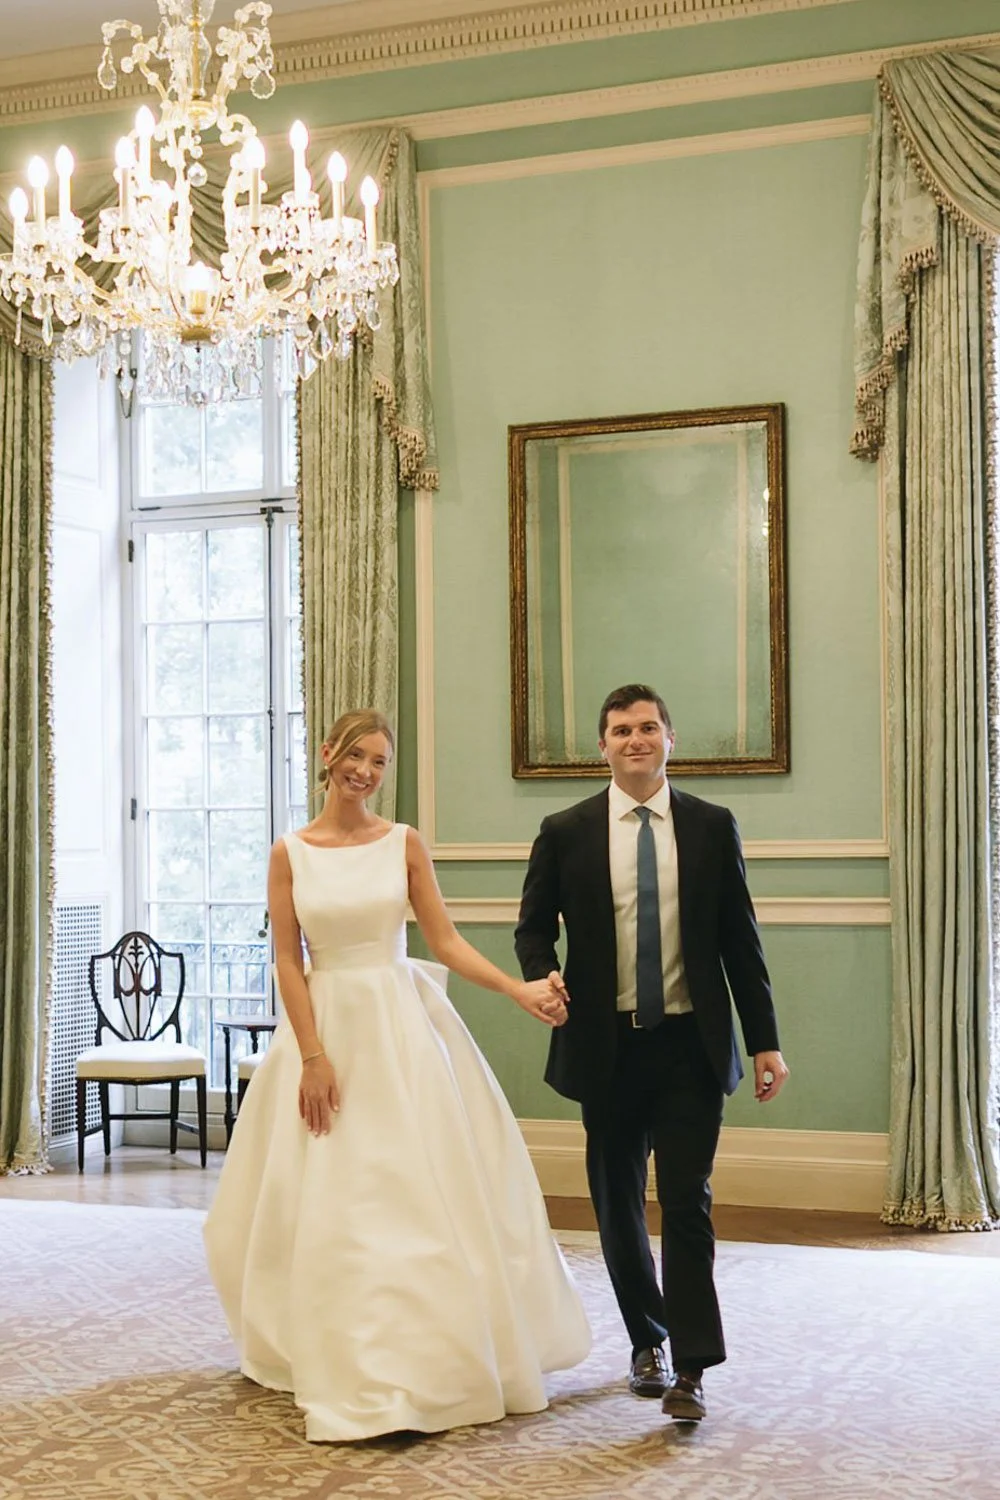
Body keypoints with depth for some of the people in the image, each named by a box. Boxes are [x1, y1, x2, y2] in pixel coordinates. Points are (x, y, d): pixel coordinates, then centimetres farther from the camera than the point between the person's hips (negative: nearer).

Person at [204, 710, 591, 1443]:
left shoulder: (404, 843, 0)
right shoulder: (290, 852, 0)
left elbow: (445, 940, -1)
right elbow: (288, 962, -3)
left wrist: (519, 989, -13)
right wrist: (315, 1056, -10)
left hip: (403, 1024, 0)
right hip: (326, 1024, 0)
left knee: (421, 1192, 1)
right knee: (327, 1204, 5)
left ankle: (429, 1357, 16)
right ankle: (343, 1364, 21)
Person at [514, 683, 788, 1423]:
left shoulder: (712, 827, 2)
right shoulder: (565, 832, 2)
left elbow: (740, 938, 4)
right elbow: (534, 925, 8)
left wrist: (765, 1040, 1)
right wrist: (545, 979, -15)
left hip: (690, 1045, -1)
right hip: (608, 1048, 1)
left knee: (688, 1201, -7)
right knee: (620, 1204, 12)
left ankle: (690, 1369, -3)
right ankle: (647, 1342, 29)